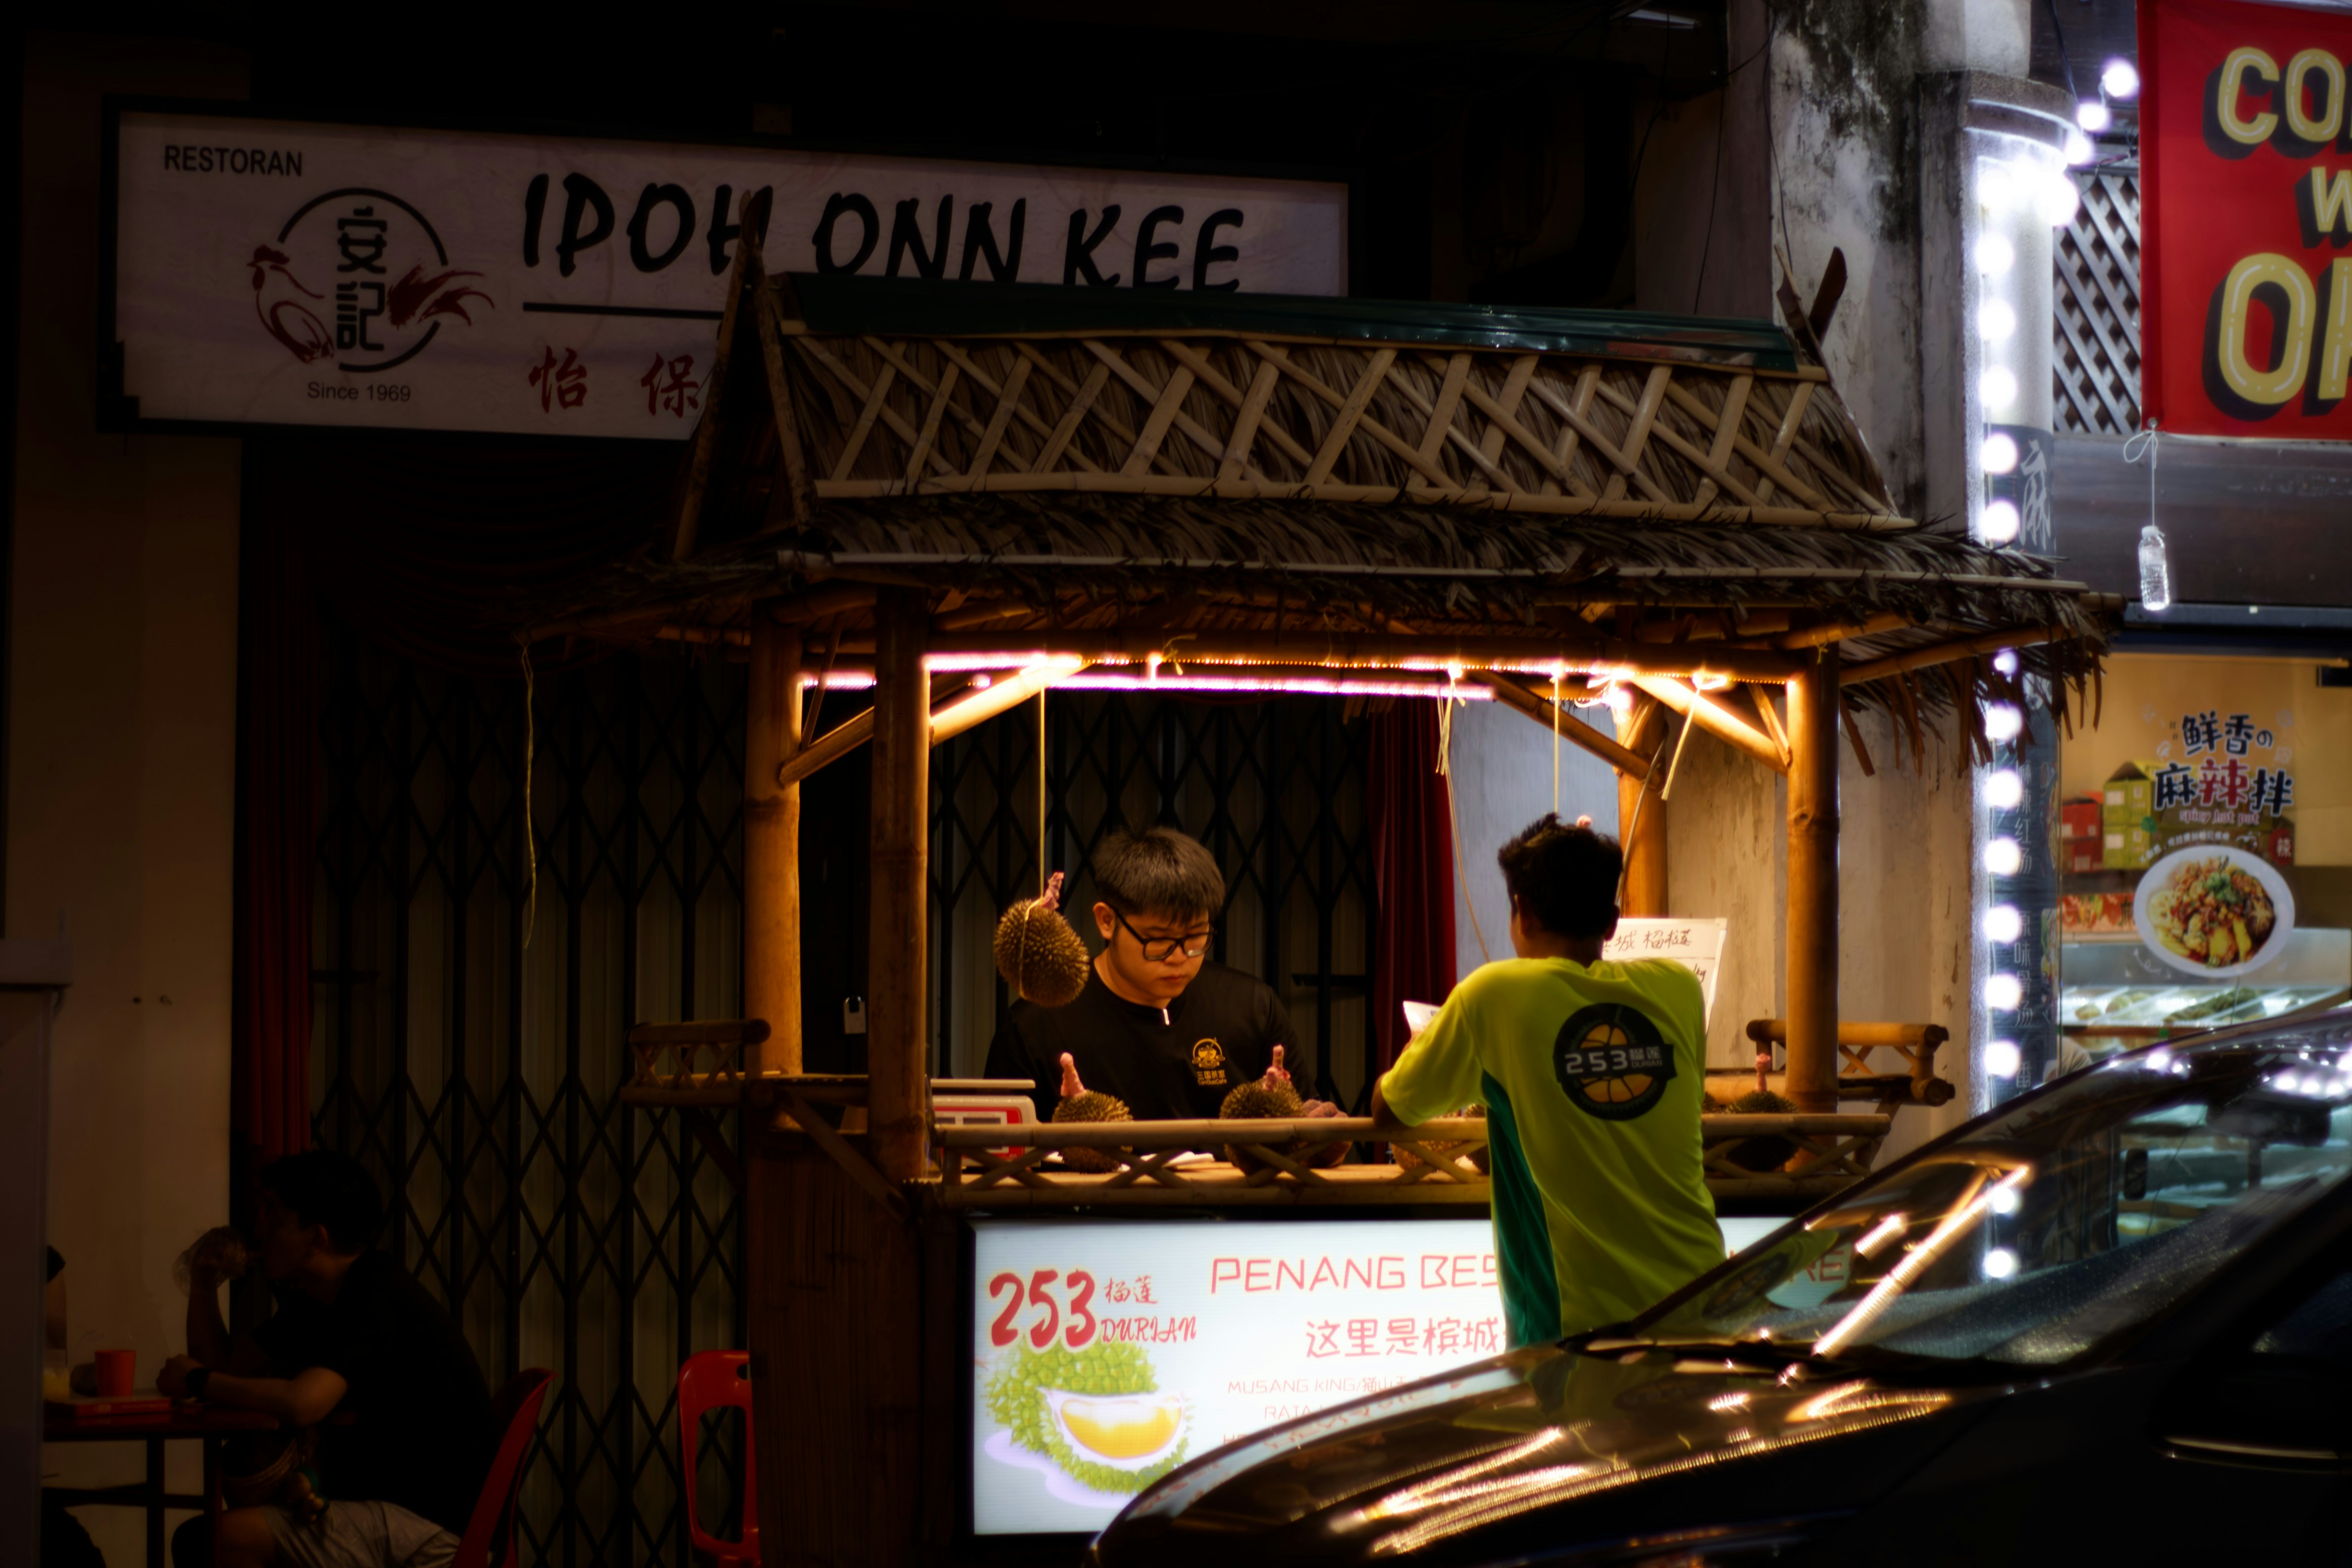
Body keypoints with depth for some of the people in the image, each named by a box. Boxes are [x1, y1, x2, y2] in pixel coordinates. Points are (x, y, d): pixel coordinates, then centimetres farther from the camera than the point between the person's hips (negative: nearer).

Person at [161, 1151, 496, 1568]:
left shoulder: (375, 1299, -18)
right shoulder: (314, 1302, 12)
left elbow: (301, 1404, -31)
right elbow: (226, 1367, 19)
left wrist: (198, 1381, -16)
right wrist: (203, 1282, 4)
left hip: (434, 1525, -10)